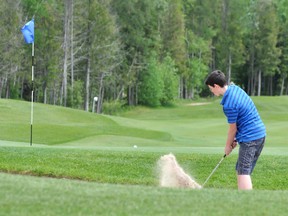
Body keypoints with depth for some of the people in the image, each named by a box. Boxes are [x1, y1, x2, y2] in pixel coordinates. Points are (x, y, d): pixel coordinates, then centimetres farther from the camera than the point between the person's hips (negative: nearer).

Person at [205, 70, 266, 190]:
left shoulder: (229, 104, -21)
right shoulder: (235, 89, 7)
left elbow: (233, 128, -8)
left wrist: (228, 146, 9)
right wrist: (234, 139, 17)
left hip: (249, 138, -10)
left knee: (243, 173, -11)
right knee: (241, 171, 16)